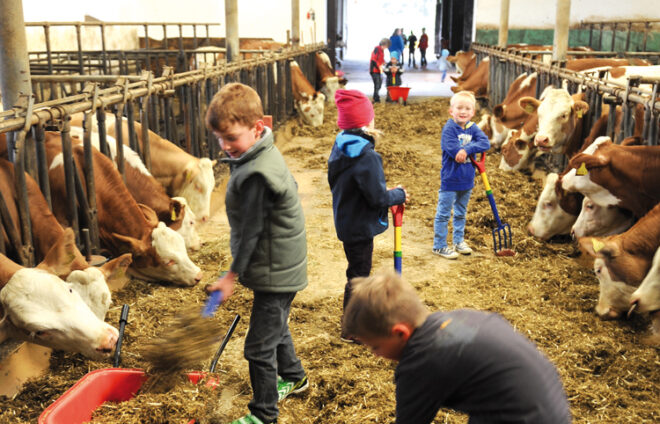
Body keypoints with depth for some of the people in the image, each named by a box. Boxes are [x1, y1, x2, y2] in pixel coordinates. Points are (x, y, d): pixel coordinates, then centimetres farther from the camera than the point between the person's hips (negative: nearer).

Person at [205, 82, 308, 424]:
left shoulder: (256, 175, -28)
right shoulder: (262, 156, 4)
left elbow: (251, 231, -22)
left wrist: (233, 274, -11)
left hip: (275, 272, -10)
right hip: (281, 267, 10)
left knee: (259, 346, 0)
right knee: (276, 327, 28)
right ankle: (293, 377, 50)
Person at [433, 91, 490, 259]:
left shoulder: (473, 128, 2)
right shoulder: (449, 128, -14)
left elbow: (485, 143, -13)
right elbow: (453, 149, -26)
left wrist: (467, 149, -27)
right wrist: (472, 150, -13)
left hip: (467, 180, 6)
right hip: (450, 180, -6)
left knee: (461, 213, 20)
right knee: (443, 214, 3)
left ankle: (458, 241, 34)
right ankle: (439, 246, 12)